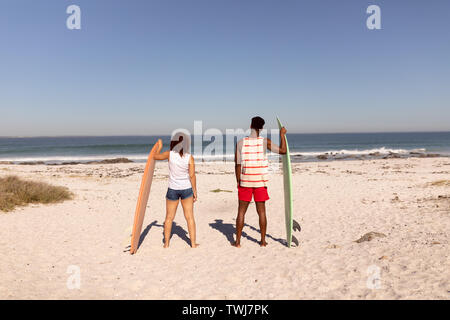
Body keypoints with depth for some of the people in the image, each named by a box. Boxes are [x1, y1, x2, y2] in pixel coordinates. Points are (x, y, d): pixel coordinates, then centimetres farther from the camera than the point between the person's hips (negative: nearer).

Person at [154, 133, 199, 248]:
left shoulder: (170, 154, -11)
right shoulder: (190, 158, -11)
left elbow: (155, 156, 6)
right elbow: (192, 176, -11)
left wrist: (159, 147, 23)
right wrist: (194, 191, -2)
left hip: (172, 189, 0)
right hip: (186, 189, 0)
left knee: (169, 217, 13)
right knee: (189, 217, 8)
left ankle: (166, 243, 21)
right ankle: (193, 243, 11)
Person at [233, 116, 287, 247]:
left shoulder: (240, 143, -4)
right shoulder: (265, 142, -7)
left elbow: (237, 165, -3)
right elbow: (283, 151, -2)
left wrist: (238, 182, 6)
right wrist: (282, 134, 9)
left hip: (245, 182, 0)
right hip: (260, 182, 0)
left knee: (241, 212, 8)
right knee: (261, 211, 10)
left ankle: (237, 241, 13)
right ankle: (263, 241, 18)